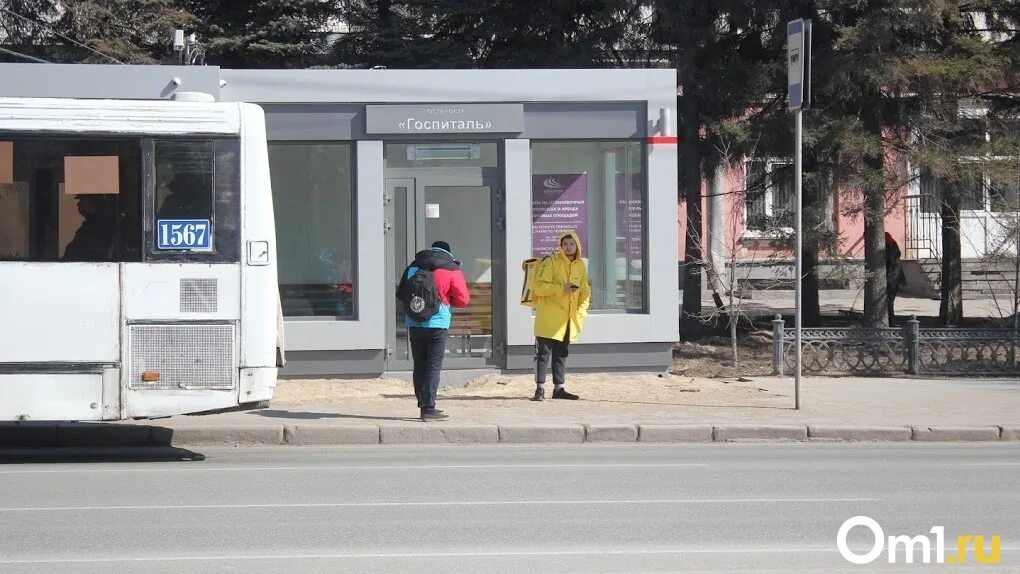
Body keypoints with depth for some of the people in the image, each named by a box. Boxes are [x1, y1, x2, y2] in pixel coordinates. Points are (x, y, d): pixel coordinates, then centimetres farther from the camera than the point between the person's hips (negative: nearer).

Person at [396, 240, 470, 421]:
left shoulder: (413, 267, 11)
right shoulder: (452, 270, -1)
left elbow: (401, 294, 14)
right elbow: (463, 299, -3)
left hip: (414, 324, 4)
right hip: (437, 324, -4)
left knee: (419, 366, 12)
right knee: (434, 366, -3)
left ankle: (424, 405, 17)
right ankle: (428, 409, -10)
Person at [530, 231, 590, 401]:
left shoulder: (580, 265, 11)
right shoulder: (551, 262, -9)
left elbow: (584, 291, 17)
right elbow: (539, 286, -14)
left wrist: (581, 312, 4)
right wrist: (561, 288, -22)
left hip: (568, 319, 6)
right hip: (548, 317, -6)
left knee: (562, 354, 12)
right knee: (543, 352, -5)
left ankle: (559, 388, 19)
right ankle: (540, 388, -3)